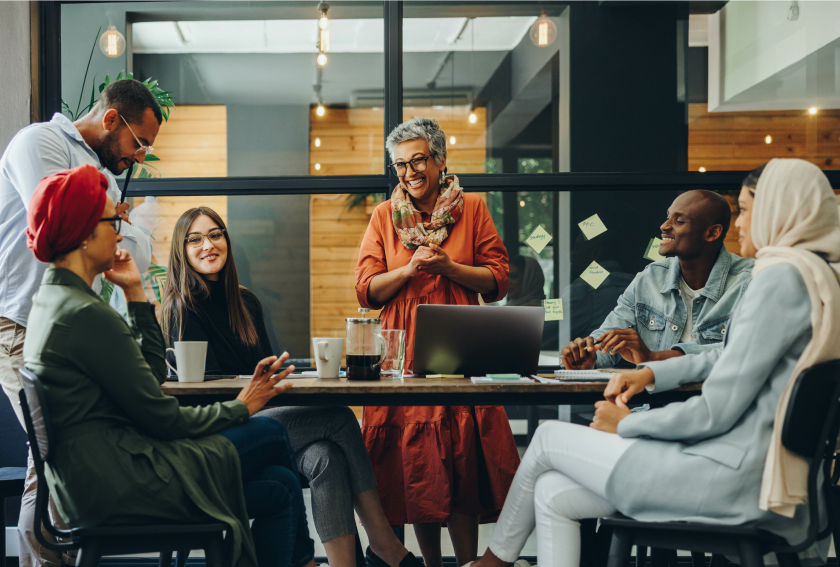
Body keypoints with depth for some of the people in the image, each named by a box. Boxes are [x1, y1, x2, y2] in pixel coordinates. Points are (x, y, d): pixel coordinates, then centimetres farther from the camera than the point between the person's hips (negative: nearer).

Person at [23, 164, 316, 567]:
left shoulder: (52, 301, 13)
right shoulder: (86, 314, -19)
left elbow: (153, 374, 16)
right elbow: (160, 417, -15)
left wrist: (135, 293, 13)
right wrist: (239, 408, -2)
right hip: (113, 485, -10)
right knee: (269, 433, 0)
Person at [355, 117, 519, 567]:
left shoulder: (472, 209, 7)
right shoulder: (384, 216, 11)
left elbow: (497, 281, 4)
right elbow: (366, 290, 6)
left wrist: (448, 266, -11)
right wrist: (410, 268, -9)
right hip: (402, 354, 2)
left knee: (462, 463, -7)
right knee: (414, 464, 1)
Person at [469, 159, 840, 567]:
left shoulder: (782, 277, -18)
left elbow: (715, 411, -20)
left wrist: (627, 424, -6)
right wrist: (652, 373, 15)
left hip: (731, 479, -10)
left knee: (549, 438, 6)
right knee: (552, 495, 7)